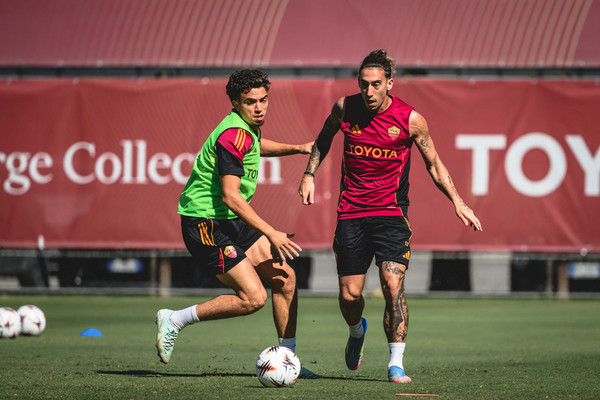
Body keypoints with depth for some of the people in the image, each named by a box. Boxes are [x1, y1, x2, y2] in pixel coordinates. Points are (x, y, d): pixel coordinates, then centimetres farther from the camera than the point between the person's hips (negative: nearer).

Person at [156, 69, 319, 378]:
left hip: (231, 223, 10)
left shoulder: (247, 129, 9)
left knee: (285, 277, 6)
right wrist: (272, 234, -23)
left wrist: (295, 148, 27)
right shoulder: (233, 135, -22)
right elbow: (231, 197, -26)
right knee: (254, 297, -15)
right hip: (206, 224, -10)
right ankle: (175, 320, -2)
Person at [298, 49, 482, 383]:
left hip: (391, 212, -2)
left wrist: (458, 202, -4)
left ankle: (396, 364, -6)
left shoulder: (410, 119, -8)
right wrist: (309, 174, 10)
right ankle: (357, 330, 38)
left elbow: (434, 165, 4)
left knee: (393, 286, -17)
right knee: (349, 295, 2)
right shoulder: (345, 108, -3)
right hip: (351, 214, 2)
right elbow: (324, 137, 19)